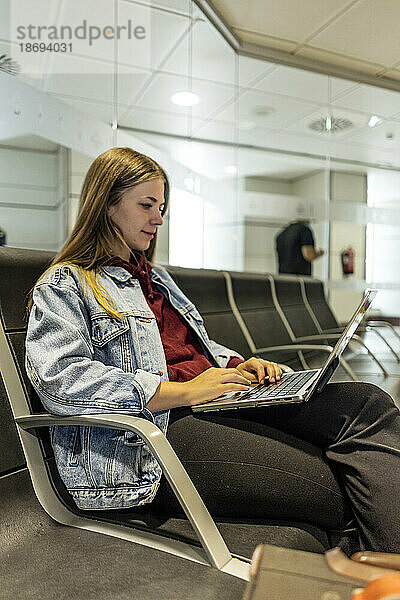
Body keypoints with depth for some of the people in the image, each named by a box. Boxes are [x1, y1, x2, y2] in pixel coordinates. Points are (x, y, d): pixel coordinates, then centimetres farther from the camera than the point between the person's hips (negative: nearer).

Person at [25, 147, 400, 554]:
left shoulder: (157, 278, 28)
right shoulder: (63, 285, 3)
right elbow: (60, 381, -14)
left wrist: (238, 365, 10)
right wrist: (184, 391, -19)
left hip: (223, 403, 8)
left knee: (367, 405, -13)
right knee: (337, 490, -24)